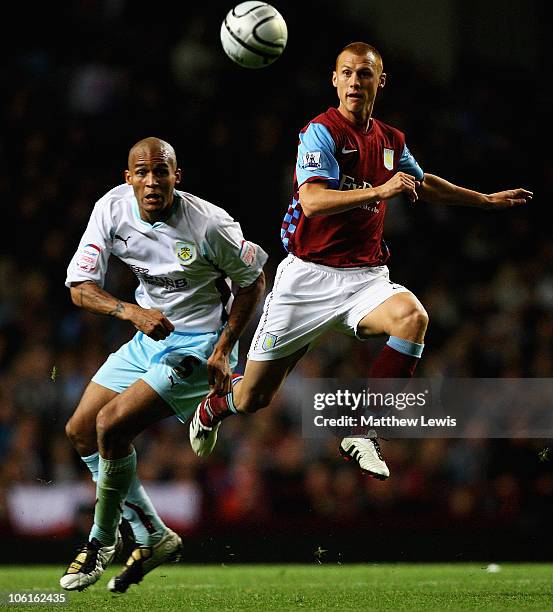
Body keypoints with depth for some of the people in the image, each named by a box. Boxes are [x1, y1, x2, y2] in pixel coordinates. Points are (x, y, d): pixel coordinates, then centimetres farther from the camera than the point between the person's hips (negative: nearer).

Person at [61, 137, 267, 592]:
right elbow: (80, 286, -10)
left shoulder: (208, 223, -23)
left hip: (199, 347, -7)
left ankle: (102, 542, 3)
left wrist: (223, 350, -14)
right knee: (80, 431, 8)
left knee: (111, 425, -20)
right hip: (149, 339, 7)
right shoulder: (112, 208, -10)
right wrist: (132, 312, -28)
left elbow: (253, 279, -9)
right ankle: (153, 537, 17)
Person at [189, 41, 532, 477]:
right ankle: (211, 409, 40)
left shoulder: (391, 140, 10)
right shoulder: (322, 132, -9)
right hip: (310, 275, -4)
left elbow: (423, 184, 32)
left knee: (412, 317, -31)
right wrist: (381, 190, -34)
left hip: (365, 276, 4)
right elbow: (313, 201, -25)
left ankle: (360, 433, -23)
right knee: (253, 398, 1)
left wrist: (488, 200, 37)